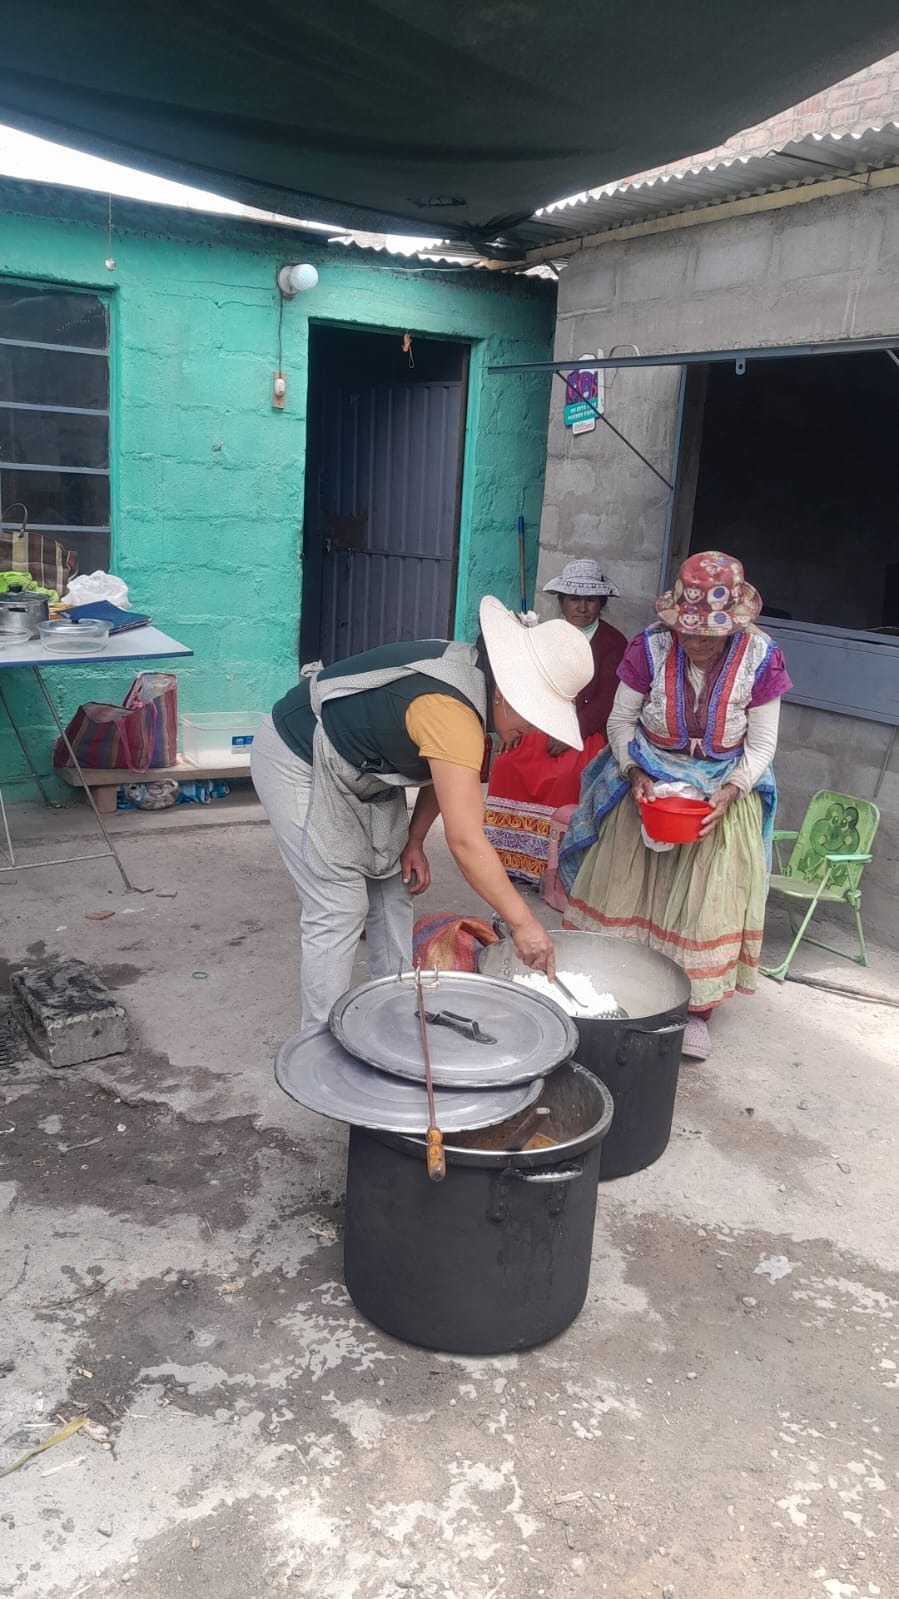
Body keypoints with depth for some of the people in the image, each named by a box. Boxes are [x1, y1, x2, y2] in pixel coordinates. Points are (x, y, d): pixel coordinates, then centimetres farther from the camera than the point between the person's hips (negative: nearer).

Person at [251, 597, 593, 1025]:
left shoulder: (471, 674, -6)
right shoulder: (450, 709, -34)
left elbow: (444, 773, 9)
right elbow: (466, 841, -34)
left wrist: (413, 841, 1)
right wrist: (522, 922, -27)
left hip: (358, 769, 10)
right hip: (298, 763, -10)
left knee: (392, 890, 10)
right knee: (338, 911, -9)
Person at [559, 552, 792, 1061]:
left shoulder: (760, 658, -16)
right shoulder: (650, 647, -17)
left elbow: (762, 744, -7)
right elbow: (622, 720, -4)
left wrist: (730, 791, -22)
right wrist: (635, 773, -19)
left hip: (723, 790, 0)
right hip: (649, 782, 1)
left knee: (706, 900, 1)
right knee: (625, 885, 5)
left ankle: (698, 1009, 15)